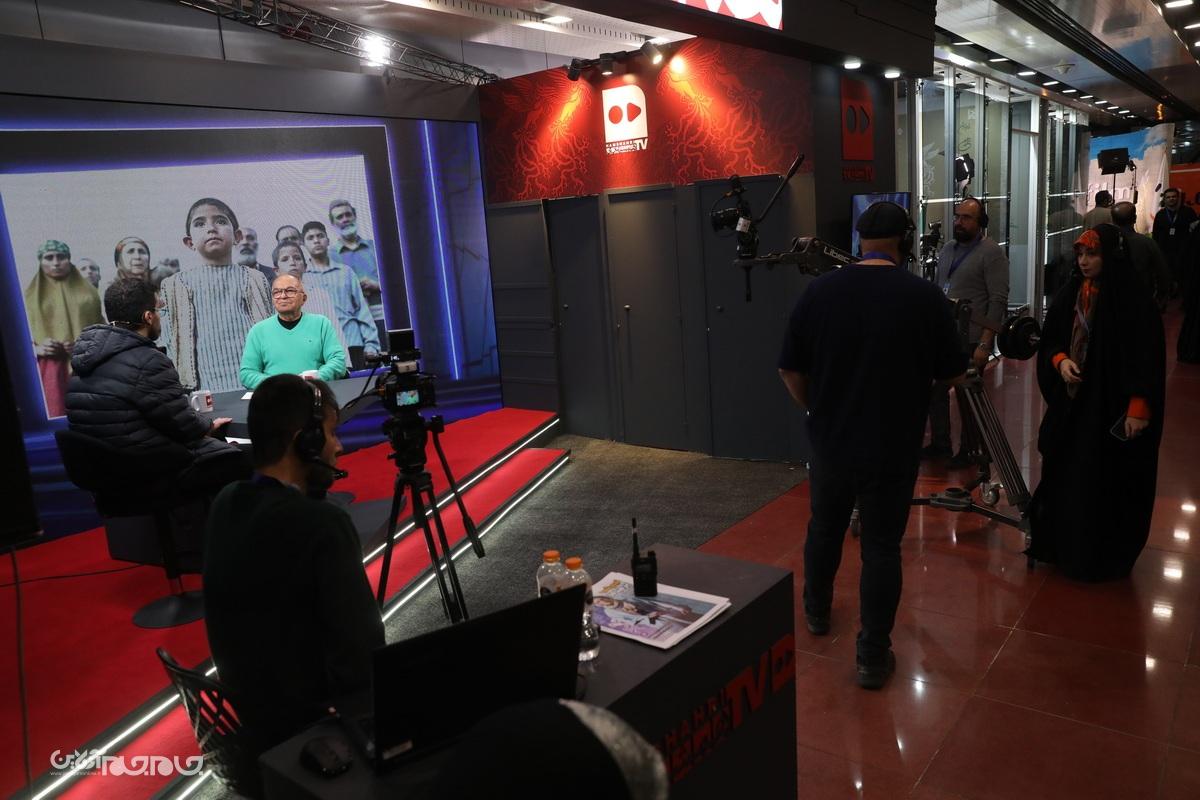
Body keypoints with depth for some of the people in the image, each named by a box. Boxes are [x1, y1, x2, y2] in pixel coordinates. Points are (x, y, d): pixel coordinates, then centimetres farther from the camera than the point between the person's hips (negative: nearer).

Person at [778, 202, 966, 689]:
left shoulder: (819, 291, -5)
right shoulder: (925, 296, -11)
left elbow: (790, 370, 0)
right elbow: (953, 375, -1)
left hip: (830, 440, 3)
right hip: (893, 447, -2)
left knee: (824, 528, 21)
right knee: (882, 546, 7)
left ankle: (817, 613, 42)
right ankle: (873, 657, 13)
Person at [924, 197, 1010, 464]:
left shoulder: (991, 253, -9)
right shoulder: (948, 249, 13)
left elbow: (998, 301, -14)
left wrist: (984, 344, -18)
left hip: (971, 340, -6)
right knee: (935, 390, 11)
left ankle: (968, 450, 18)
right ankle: (939, 443, 26)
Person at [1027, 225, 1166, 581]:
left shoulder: (1135, 300, -13)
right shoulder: (1071, 293, 3)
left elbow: (1148, 357, -14)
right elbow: (1049, 340, 11)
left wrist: (1138, 408, -19)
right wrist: (1060, 361, -10)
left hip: (1111, 406, -5)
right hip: (1070, 403, 5)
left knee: (1105, 484, 3)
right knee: (1063, 477, 11)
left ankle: (1103, 558, 19)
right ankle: (1061, 545, 27)